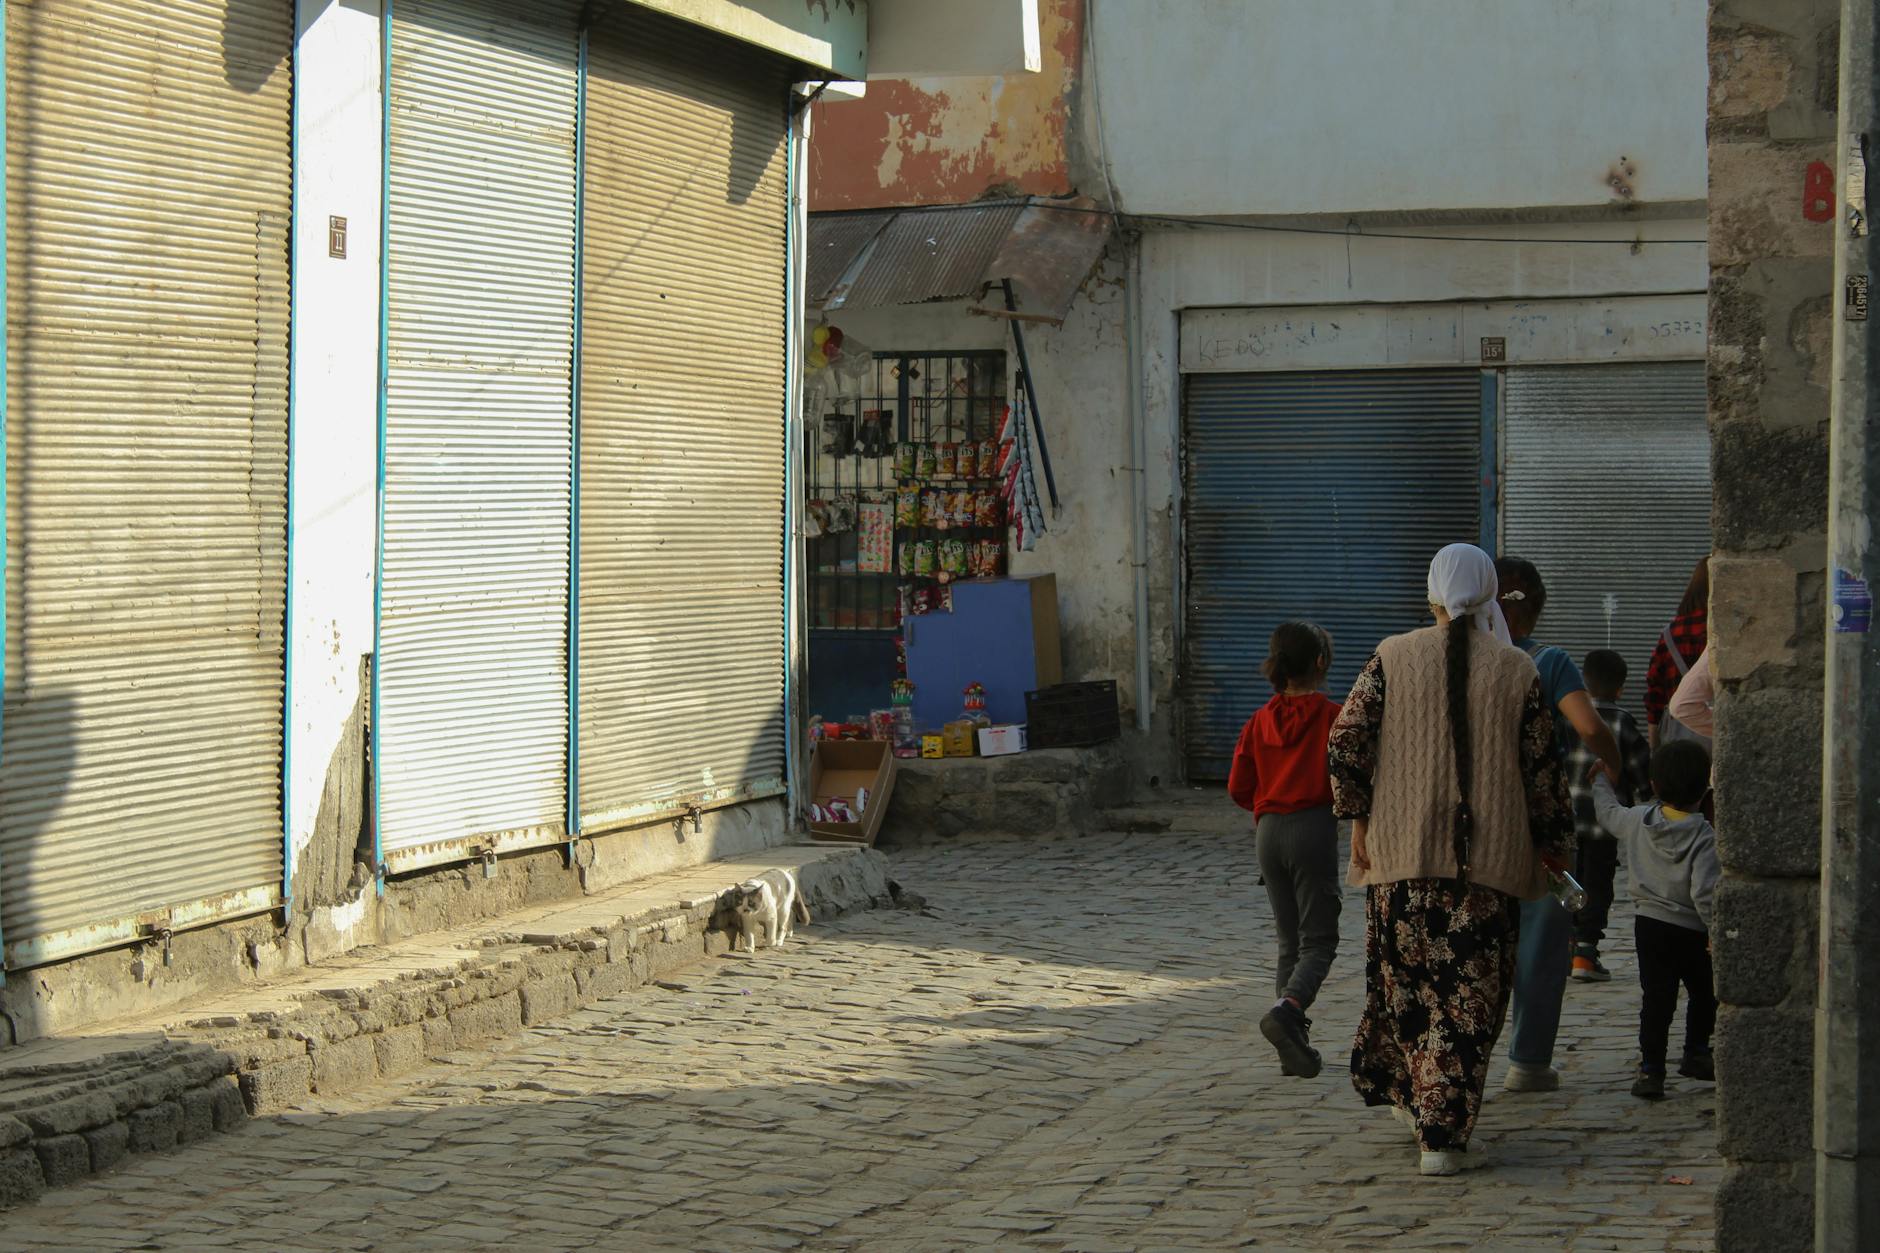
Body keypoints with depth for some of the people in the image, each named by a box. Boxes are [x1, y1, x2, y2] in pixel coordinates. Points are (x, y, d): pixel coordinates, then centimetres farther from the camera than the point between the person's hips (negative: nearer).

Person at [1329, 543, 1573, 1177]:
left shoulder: (1393, 657, 1)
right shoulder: (1517, 671, 0)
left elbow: (1347, 737, -4)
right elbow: (1541, 767, 3)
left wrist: (1357, 816, 4)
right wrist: (1554, 842, 14)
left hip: (1402, 848, 1)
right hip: (1489, 859, -1)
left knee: (1406, 979, 17)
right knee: (1470, 994, 2)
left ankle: (1413, 1095, 27)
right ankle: (1443, 1135, -2)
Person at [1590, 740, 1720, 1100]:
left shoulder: (1638, 820, -4)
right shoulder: (1704, 837, -17)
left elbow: (1609, 812, 18)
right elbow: (1704, 892, -23)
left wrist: (1602, 782, 36)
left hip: (1649, 924, 3)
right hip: (1691, 931, -3)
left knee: (1656, 998, 4)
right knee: (1704, 994, 20)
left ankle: (1650, 1067, -2)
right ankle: (1696, 1053, 28)